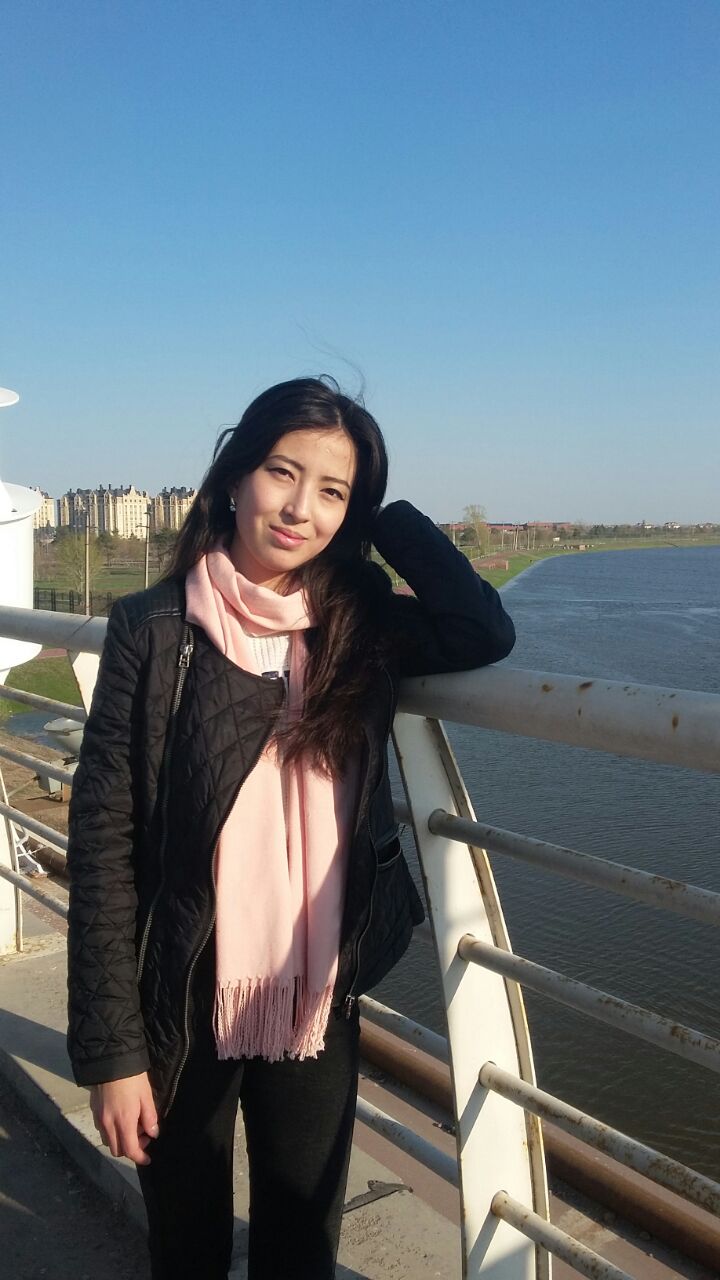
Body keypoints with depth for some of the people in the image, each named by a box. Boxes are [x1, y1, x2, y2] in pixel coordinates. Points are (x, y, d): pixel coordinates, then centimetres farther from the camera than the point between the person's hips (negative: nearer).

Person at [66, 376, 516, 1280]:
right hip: (185, 1007, -2)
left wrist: (386, 515, -10)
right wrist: (110, 1050, -11)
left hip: (318, 1004, 2)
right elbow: (103, 843, -11)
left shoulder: (358, 628, -1)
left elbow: (485, 634, -18)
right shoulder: (155, 630, -11)